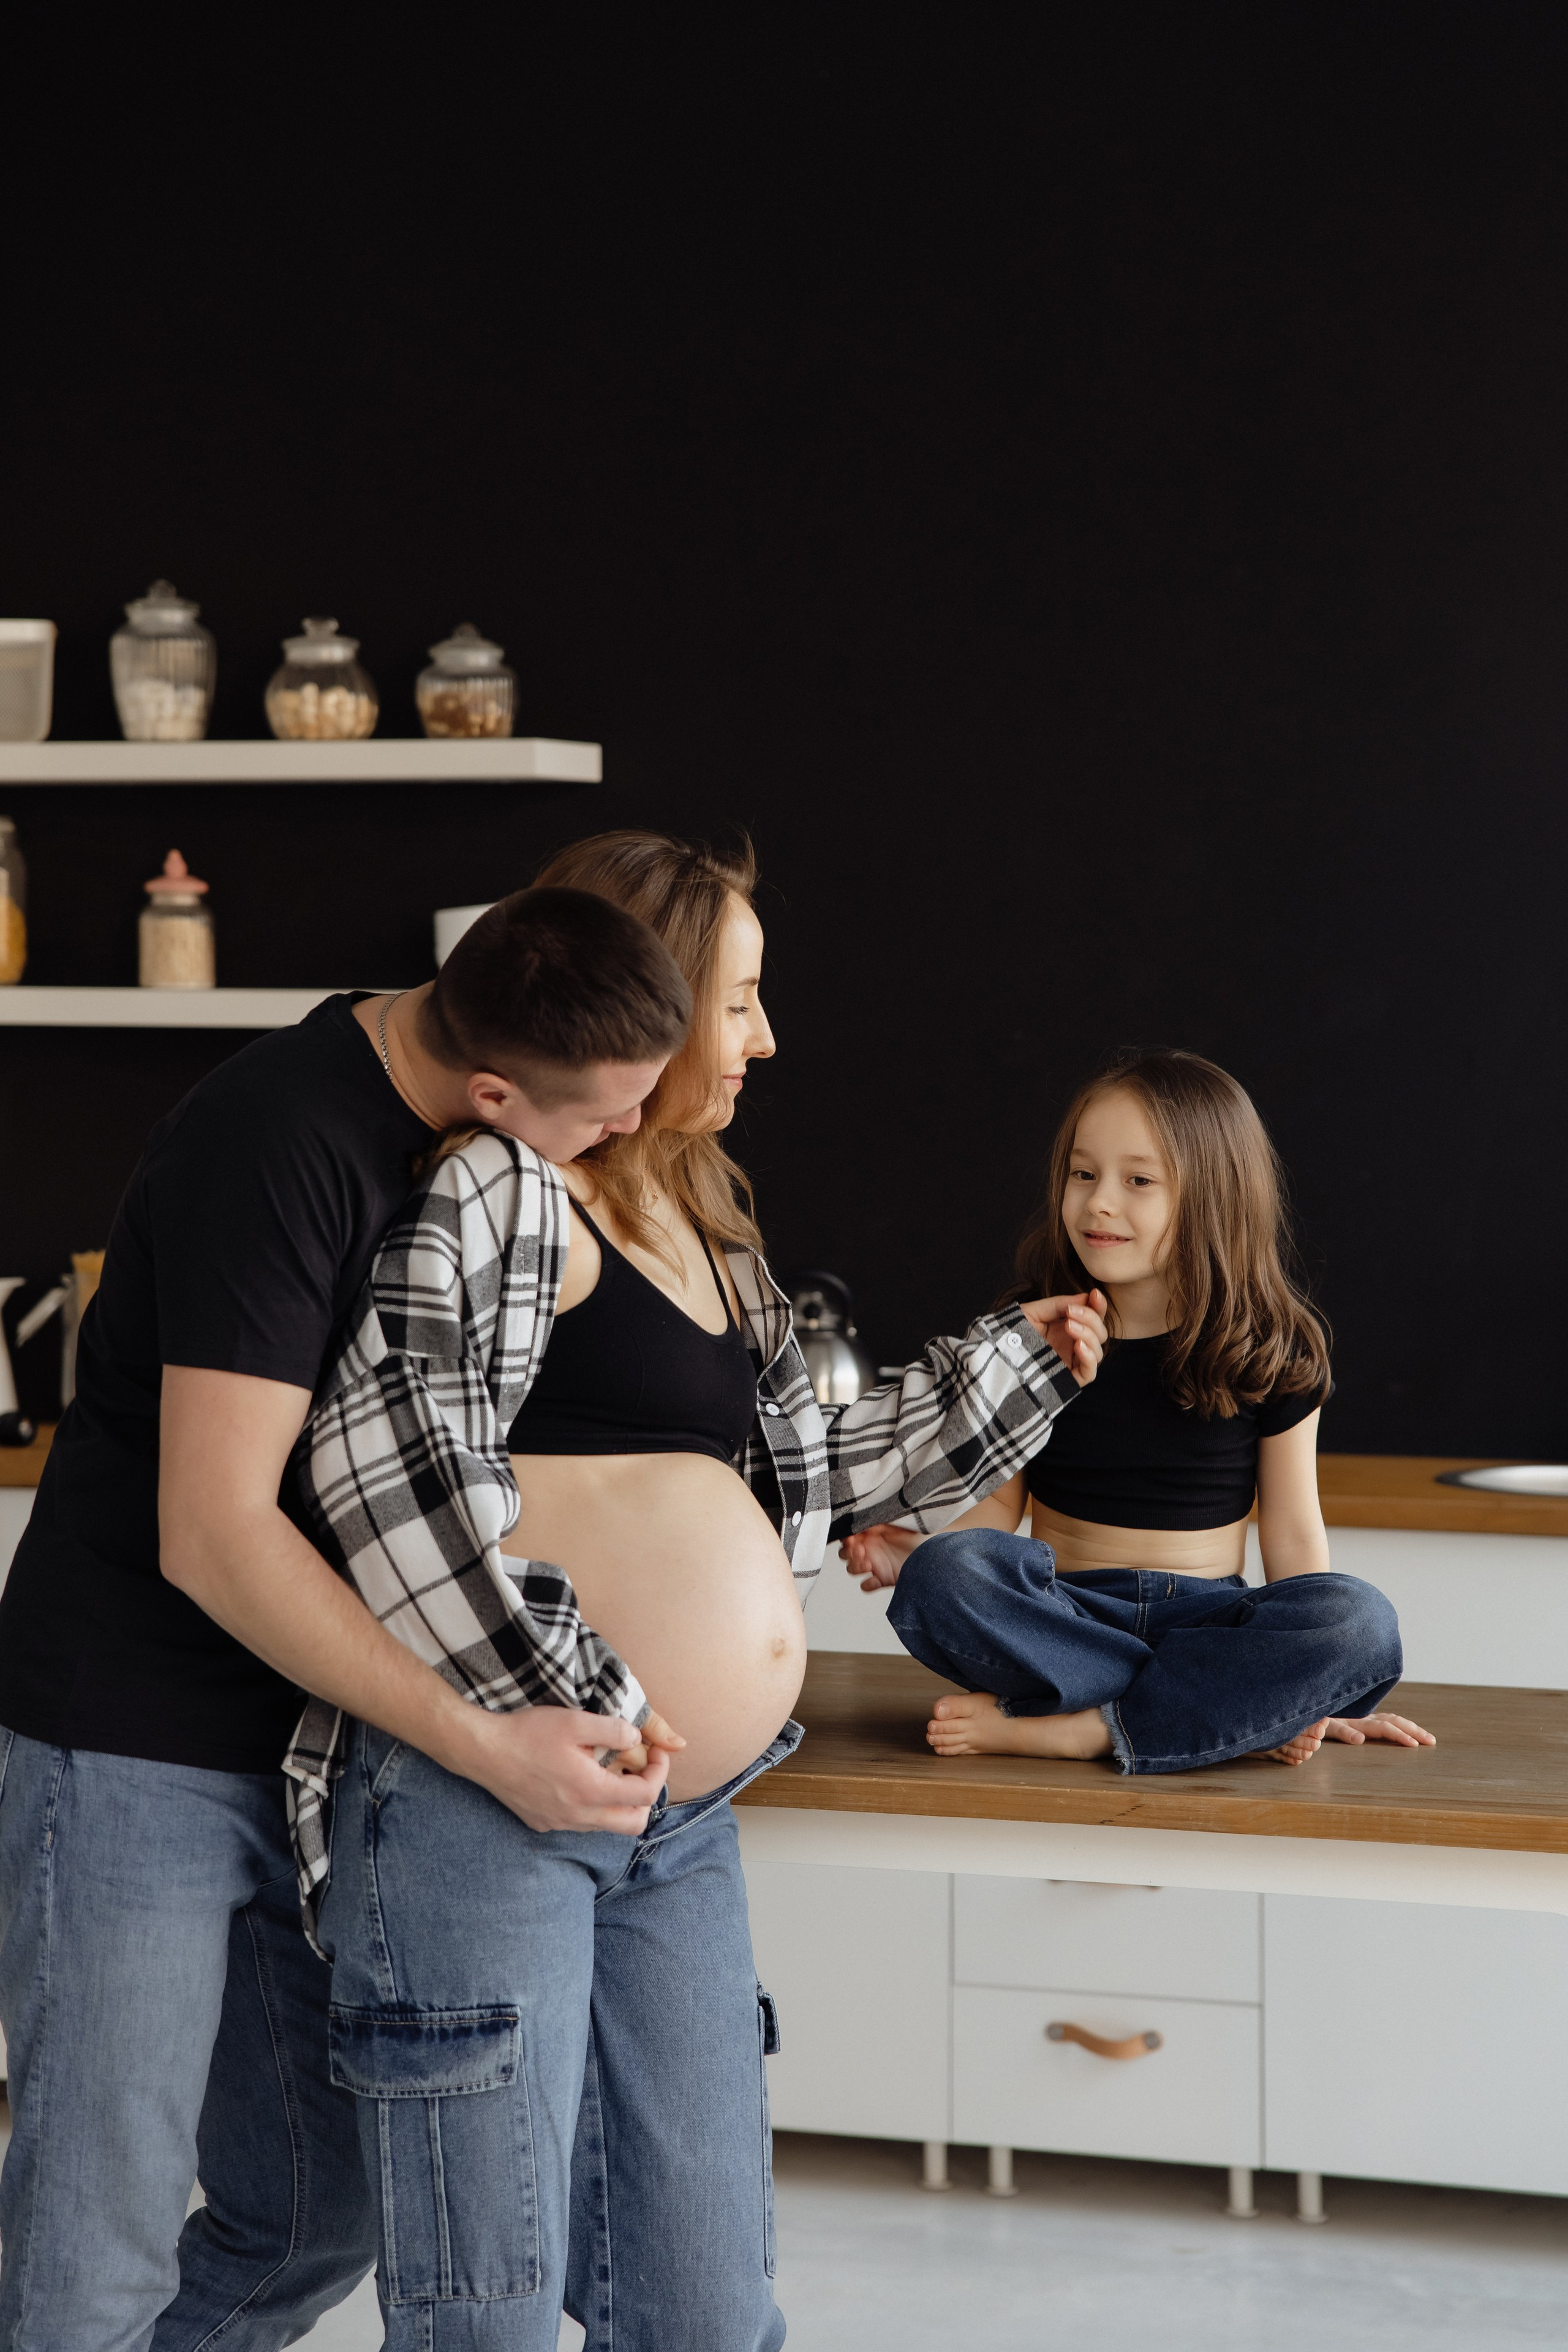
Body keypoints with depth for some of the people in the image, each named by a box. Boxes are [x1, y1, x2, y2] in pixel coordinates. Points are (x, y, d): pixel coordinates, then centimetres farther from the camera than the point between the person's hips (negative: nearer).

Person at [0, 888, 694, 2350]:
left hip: (307, 1740, 8)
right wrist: (486, 1746, -27)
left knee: (320, 2221, 11)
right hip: (137, 1748, -8)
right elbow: (212, 1538, -26)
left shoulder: (449, 1144, 5)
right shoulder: (285, 1145, -23)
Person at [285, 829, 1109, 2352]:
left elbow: (796, 1469, 29)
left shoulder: (702, 1229, 22)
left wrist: (1017, 1364, 29)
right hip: (485, 1791, -9)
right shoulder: (500, 1194, -7)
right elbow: (392, 1454, -19)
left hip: (679, 1821, 9)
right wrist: (552, 1699, -19)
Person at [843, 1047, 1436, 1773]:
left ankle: (1067, 1729, -31)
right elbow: (999, 1500, 6)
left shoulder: (1269, 1352, 2)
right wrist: (916, 1554, -14)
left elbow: (1292, 1529, 2)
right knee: (942, 1576, -32)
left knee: (1363, 1618, -31)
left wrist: (1308, 1690, -6)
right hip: (1062, 1616, 1)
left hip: (1205, 1616, 0)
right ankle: (1239, 1713, -26)